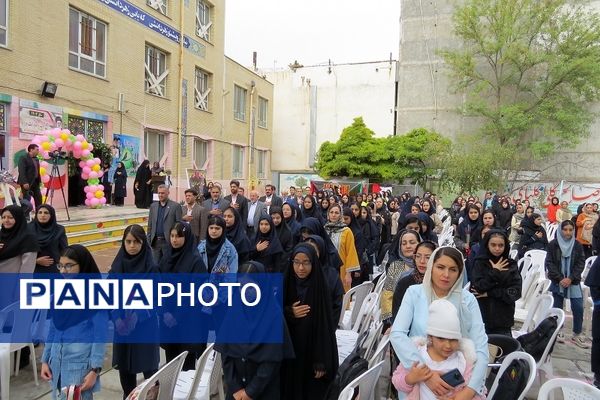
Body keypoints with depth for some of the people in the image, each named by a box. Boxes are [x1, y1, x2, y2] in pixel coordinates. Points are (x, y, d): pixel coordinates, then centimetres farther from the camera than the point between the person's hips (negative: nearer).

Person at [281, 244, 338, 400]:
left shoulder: (319, 288, -11)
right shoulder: (285, 284, -4)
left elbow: (325, 326, -10)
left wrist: (322, 362, -11)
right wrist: (289, 314, -16)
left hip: (312, 355, -2)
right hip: (287, 356, 2)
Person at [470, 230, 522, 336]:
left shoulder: (511, 265, 3)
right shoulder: (479, 263, -1)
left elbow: (516, 292, -5)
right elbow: (478, 288, -12)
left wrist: (489, 293, -11)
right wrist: (495, 272, -11)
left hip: (503, 320, 1)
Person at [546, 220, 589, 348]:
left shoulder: (578, 245, 1)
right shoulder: (553, 244, -4)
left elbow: (581, 263, -1)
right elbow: (549, 263, -5)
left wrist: (570, 278, -12)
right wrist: (559, 278, -13)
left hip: (573, 282, 1)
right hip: (557, 281, -1)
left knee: (578, 308, -1)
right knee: (557, 307, 8)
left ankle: (577, 335, 14)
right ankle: (558, 331, 23)